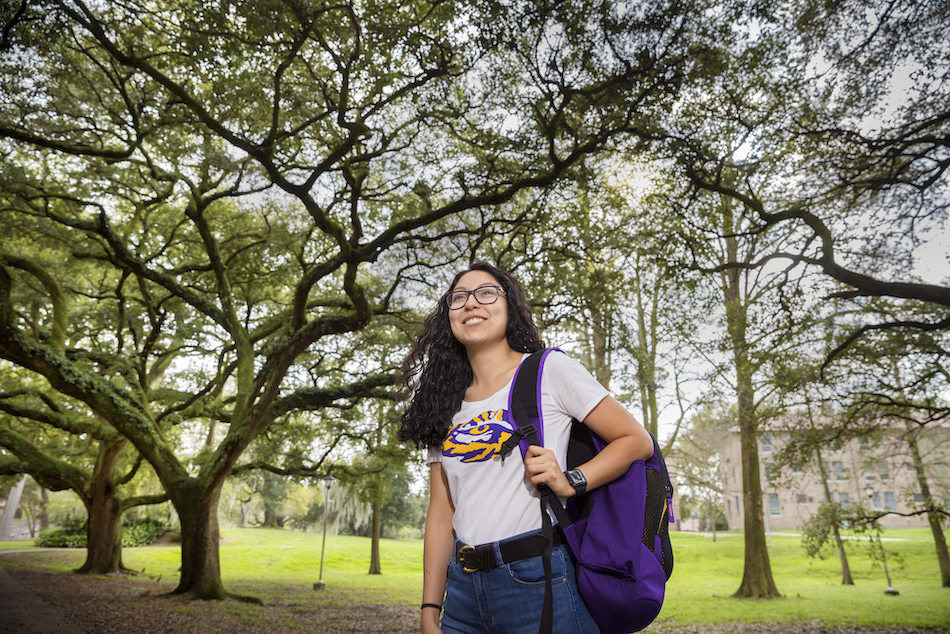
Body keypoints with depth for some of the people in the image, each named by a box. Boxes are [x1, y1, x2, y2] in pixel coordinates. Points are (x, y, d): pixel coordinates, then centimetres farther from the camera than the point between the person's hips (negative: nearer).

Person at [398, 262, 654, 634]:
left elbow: (637, 442, -4)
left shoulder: (549, 370, -5)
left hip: (538, 579, -4)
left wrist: (570, 482, -18)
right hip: (463, 588, 5)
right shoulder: (445, 406, 9)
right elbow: (441, 514, 8)